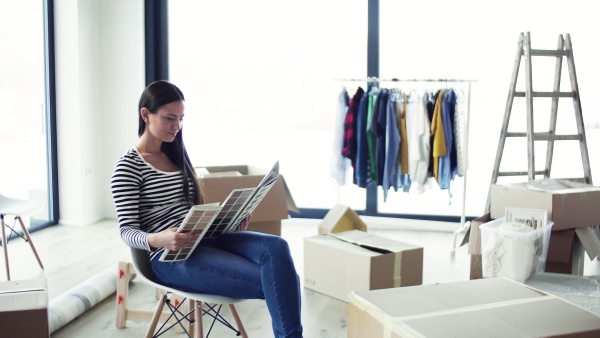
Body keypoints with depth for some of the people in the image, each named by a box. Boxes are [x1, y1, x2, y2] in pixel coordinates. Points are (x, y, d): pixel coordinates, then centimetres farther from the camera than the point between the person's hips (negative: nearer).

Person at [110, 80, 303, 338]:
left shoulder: (177, 156, 18)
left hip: (204, 239, 7)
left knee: (276, 247, -25)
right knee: (273, 281, -24)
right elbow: (127, 231, -9)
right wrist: (158, 239, -31)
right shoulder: (128, 167, -4)